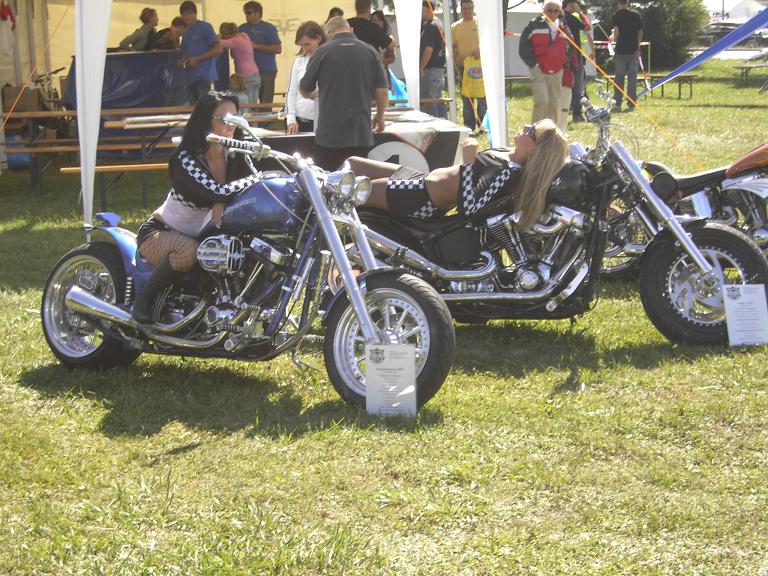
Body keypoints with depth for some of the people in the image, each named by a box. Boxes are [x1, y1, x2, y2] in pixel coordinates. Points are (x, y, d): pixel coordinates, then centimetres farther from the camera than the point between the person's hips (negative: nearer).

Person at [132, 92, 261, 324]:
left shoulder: (237, 156, -5)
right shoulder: (186, 159, -24)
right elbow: (217, 192, -38)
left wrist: (223, 205, -39)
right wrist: (256, 180, -32)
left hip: (204, 233, 7)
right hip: (160, 233, -7)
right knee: (188, 251, -39)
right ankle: (144, 298, -16)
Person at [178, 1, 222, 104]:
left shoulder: (205, 27, -2)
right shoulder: (185, 33, 19)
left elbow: (218, 49, -9)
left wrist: (197, 60, -12)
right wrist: (182, 62, 4)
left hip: (205, 76, -7)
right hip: (190, 78, 7)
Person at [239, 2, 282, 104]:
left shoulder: (268, 28, 0)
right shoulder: (242, 28, 14)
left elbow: (278, 49, -7)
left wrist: (256, 46, -11)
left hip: (266, 71, -5)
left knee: (266, 104, -4)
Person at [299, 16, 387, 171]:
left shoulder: (322, 52, -3)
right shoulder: (370, 51, 2)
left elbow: (304, 90, 5)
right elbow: (381, 90, 1)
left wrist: (313, 95, 28)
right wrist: (380, 117, 17)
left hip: (328, 134, -2)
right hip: (360, 134, 2)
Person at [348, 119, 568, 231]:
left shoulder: (509, 174, -26)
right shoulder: (508, 156, 1)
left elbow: (468, 207, -34)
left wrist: (468, 162, -30)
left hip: (423, 199, -10)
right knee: (350, 165, 16)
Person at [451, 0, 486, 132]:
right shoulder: (455, 27, 9)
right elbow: (452, 46, 10)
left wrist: (480, 50, -20)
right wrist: (456, 59, -7)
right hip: (463, 65, 3)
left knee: (482, 96, -1)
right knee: (466, 98, 8)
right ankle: (469, 127, 14)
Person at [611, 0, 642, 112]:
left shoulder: (617, 15, -4)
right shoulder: (636, 15, 6)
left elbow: (616, 31, -13)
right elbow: (640, 32, 8)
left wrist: (614, 39, 7)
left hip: (621, 50, -2)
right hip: (634, 50, 2)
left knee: (619, 77, 6)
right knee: (632, 78, 4)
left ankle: (617, 104, 7)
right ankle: (631, 104, 2)